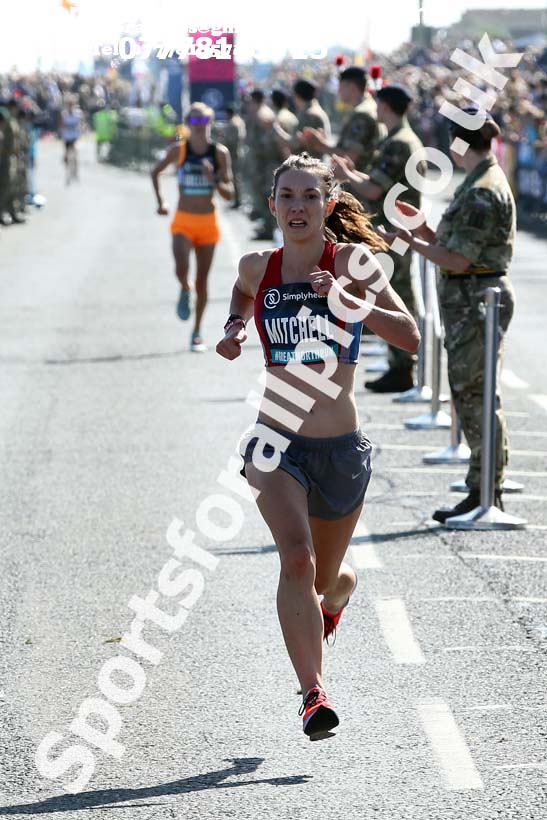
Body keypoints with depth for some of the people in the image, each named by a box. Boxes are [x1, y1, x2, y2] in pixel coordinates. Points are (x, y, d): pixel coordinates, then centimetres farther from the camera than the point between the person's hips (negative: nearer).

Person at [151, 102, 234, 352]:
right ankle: (184, 291, 11)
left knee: (202, 281, 5)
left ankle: (197, 331, 21)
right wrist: (160, 202, 7)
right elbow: (156, 172, 14)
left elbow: (229, 194, -5)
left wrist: (213, 180, -23)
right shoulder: (178, 150, -4)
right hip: (183, 221, -1)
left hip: (208, 222, 1)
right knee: (181, 267, -25)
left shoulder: (220, 153, -4)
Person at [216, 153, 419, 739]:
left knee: (326, 576, 18)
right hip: (276, 443, 0)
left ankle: (337, 594, 57)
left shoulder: (351, 261, -6)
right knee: (296, 558, -24)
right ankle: (313, 692, -27)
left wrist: (350, 301, -25)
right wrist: (233, 327, 8)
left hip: (341, 448, 0)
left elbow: (410, 337, -13)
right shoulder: (258, 266, 2)